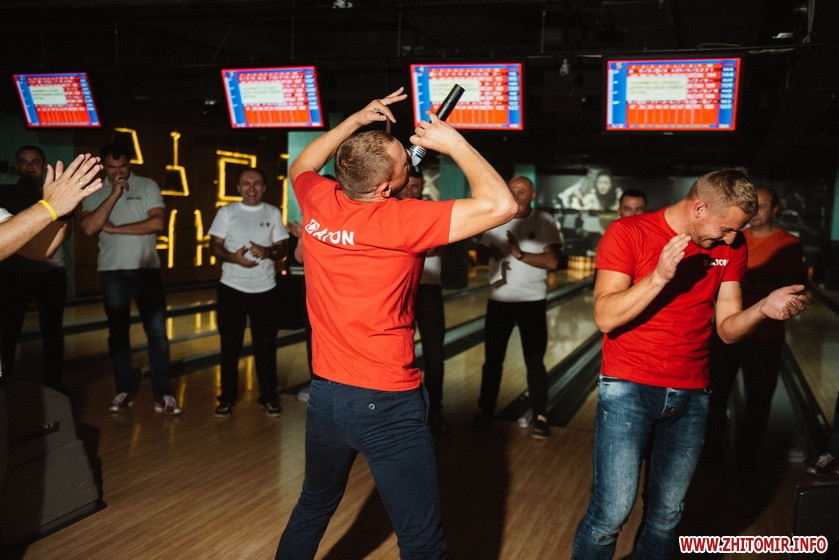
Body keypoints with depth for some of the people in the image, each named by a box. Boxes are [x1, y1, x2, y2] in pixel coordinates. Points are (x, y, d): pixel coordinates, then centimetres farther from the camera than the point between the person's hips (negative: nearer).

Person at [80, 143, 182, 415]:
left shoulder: (148, 187, -1)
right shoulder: (95, 193, 4)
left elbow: (158, 223, -13)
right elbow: (89, 228, -13)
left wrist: (116, 229, -12)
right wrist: (114, 194, -15)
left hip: (147, 269, -1)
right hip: (112, 271, 2)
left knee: (157, 331, -2)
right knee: (118, 332, 8)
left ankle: (163, 394, 4)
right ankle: (124, 391, 19)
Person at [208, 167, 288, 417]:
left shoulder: (273, 213, 6)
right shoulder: (227, 212, 3)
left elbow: (283, 246, 4)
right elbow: (215, 245, -1)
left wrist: (268, 252, -19)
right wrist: (232, 257, -21)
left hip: (266, 289, 1)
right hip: (232, 288, 0)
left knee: (266, 345, 5)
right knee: (230, 345, 6)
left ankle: (268, 397, 17)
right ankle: (228, 396, 18)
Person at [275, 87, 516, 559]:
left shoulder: (318, 202, -3)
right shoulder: (399, 220, -20)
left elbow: (301, 166, 22)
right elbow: (500, 205, -22)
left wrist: (356, 120, 13)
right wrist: (454, 142, -11)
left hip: (325, 395, 7)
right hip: (387, 404, -7)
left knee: (314, 507, 29)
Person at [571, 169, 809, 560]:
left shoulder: (731, 248, 4)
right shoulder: (628, 233, -9)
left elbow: (727, 329, 5)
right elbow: (606, 318, -16)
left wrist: (764, 308, -14)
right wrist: (659, 276, -26)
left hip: (691, 397, 4)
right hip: (629, 391, -4)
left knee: (666, 515, 12)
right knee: (612, 512, -5)